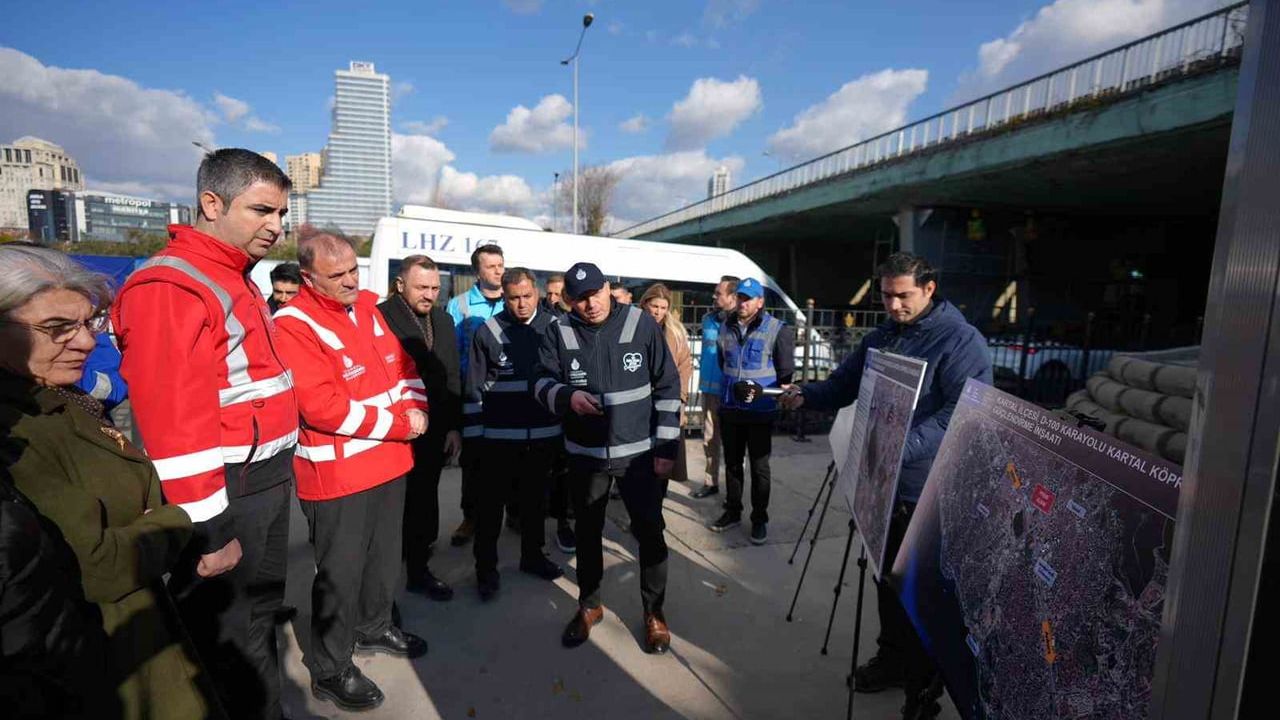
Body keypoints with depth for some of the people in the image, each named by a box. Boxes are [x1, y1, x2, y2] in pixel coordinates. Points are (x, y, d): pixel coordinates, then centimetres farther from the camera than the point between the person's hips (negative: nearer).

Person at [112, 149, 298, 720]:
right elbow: (173, 422, -23)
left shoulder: (233, 280, 13)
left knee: (261, 612, 24)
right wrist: (209, 531, -20)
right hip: (224, 492, -10)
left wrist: (275, 473, 18)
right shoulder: (170, 287, -18)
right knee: (227, 636, 8)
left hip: (267, 480, 10)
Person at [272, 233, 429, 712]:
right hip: (336, 473, -7)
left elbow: (402, 362, 12)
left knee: (385, 554, 23)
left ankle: (374, 627, 46)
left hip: (389, 461, 7)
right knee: (340, 573, 7)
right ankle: (330, 669, 27)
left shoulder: (370, 307, 6)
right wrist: (398, 423, -20)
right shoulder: (294, 326, -18)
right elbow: (324, 407, -25)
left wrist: (416, 408, -7)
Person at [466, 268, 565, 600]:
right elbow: (475, 387, -2)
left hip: (543, 434, 2)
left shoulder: (554, 328, 0)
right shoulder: (489, 331, -5)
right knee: (492, 503, 7)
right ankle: (486, 567, 22)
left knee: (535, 499, 17)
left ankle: (532, 555, 34)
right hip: (499, 435, -2)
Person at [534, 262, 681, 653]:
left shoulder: (641, 323, -9)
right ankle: (589, 605, 39)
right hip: (586, 453, 2)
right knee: (587, 532, 17)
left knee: (649, 531, 6)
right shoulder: (559, 332, -6)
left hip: (640, 452, -1)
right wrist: (567, 396, -26)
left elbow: (668, 387, -6)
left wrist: (665, 446, -7)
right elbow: (542, 382, -2)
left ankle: (654, 612, 27)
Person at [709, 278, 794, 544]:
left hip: (760, 412, -4)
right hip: (730, 409, 4)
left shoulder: (777, 329, -9)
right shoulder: (726, 328, 5)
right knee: (732, 463, 15)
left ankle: (759, 519, 20)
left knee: (759, 467, 6)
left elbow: (786, 371, -6)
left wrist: (774, 396, -5)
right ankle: (732, 511, 30)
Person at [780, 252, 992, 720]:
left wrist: (906, 446, -36)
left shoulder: (961, 341, -15)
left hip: (928, 494, -7)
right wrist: (806, 395, -7)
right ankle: (893, 658, 41)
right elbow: (842, 385, 13)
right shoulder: (878, 339, 9)